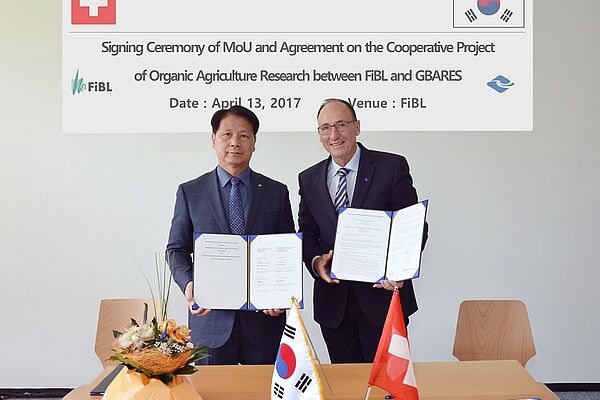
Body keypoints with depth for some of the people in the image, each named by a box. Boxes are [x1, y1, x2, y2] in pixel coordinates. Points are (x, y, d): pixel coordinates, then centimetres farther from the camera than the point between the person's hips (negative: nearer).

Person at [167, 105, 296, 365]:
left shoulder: (277, 192, 5)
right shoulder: (190, 192, 4)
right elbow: (177, 249, 6)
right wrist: (188, 284, -13)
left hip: (265, 316, 1)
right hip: (211, 317, 0)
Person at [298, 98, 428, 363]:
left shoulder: (392, 167, -3)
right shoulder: (309, 179, 8)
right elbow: (307, 233, 12)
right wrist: (315, 261, -9)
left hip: (382, 295, -3)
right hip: (332, 302, 3)